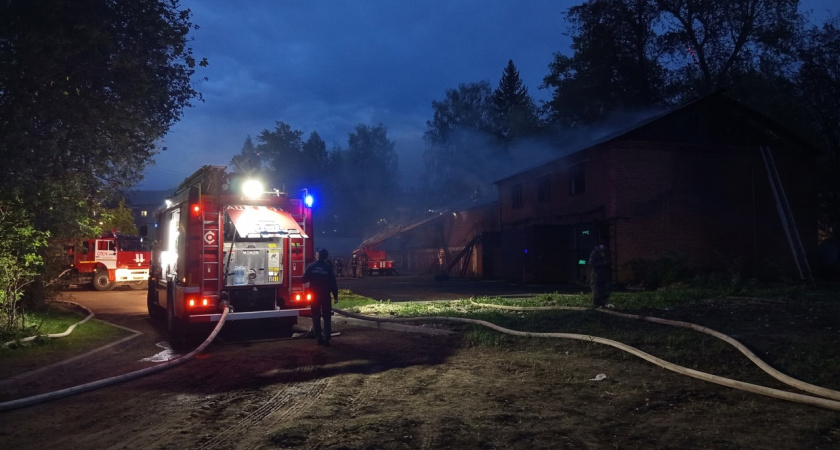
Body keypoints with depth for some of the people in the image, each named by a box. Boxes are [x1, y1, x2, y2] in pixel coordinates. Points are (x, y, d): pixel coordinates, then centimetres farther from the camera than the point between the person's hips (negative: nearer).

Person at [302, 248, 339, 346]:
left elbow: (304, 280, -1)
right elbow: (333, 283, -7)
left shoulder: (311, 267, -7)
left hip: (314, 296, 1)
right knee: (327, 318, 5)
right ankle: (326, 339, -2)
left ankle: (319, 338, 11)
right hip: (325, 296, -1)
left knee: (316, 318, 10)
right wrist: (335, 296, 0)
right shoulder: (328, 267, -8)